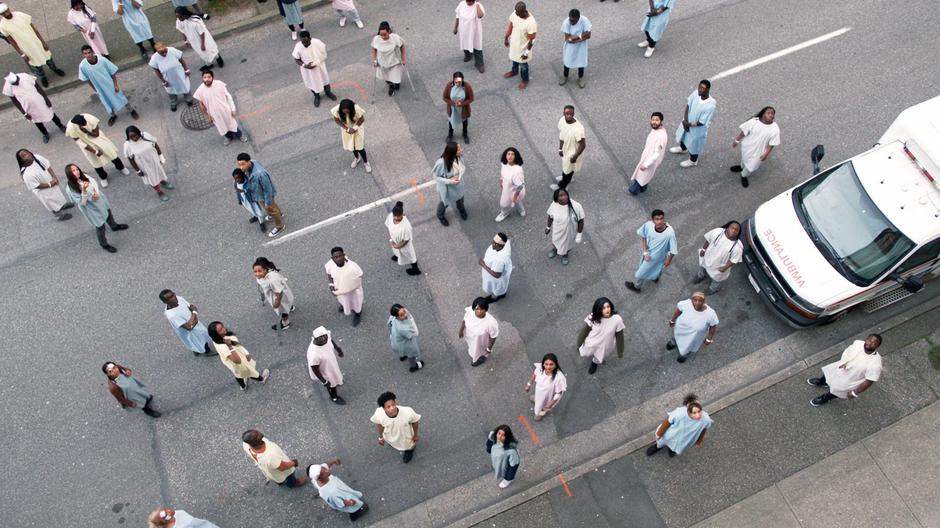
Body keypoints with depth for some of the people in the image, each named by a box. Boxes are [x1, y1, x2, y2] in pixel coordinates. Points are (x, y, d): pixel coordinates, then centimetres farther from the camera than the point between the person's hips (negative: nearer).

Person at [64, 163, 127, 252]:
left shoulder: (83, 176, -17)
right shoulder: (70, 189, -31)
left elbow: (94, 182, -1)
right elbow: (82, 203, -29)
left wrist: (97, 192, -20)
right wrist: (84, 190, -44)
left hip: (99, 199, 6)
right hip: (90, 207, -6)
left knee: (108, 212, 32)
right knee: (100, 226, 8)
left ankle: (114, 226, 66)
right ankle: (104, 244, 34)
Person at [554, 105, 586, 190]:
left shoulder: (578, 128, -40)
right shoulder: (562, 120, -20)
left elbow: (583, 145, -29)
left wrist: (575, 157, -20)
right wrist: (560, 148, 5)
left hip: (572, 152, -6)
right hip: (565, 148, 6)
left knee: (568, 169, 20)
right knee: (564, 164, 34)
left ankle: (562, 185, 48)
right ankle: (565, 177, 65)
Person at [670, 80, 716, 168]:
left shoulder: (711, 105, -38)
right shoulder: (696, 93, -23)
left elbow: (701, 122, -29)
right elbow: (688, 105, -10)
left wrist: (689, 124, -21)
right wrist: (685, 120, -18)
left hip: (697, 128, -5)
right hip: (688, 121, 6)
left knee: (694, 144, 20)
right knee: (684, 135, 33)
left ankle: (693, 160, 50)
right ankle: (682, 148, 66)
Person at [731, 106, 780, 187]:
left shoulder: (775, 129, -23)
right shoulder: (753, 121, -21)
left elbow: (772, 143, -15)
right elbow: (743, 131, -9)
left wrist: (766, 154, -16)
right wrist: (736, 141, -1)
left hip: (758, 151, -1)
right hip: (747, 146, 1)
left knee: (751, 167, 11)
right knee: (745, 159, 29)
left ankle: (744, 176, 44)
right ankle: (742, 167, 64)